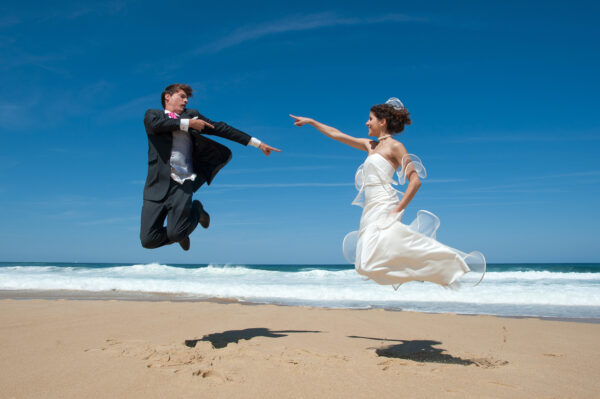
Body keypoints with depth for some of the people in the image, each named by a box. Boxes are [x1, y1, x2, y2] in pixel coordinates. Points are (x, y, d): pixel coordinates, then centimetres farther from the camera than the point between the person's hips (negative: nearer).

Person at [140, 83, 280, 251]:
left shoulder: (191, 115, 18)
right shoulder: (152, 114, 14)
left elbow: (221, 128, 13)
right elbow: (155, 124, -11)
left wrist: (257, 143, 9)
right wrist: (187, 123, -8)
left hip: (182, 184, 0)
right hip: (158, 184, 0)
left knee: (176, 234, -16)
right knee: (148, 240, -5)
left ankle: (196, 210, 16)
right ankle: (179, 234, 27)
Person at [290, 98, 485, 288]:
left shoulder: (395, 146, -2)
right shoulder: (371, 146, 20)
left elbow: (415, 181, -9)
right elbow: (336, 134, 27)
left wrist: (397, 210, -14)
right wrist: (311, 121, 30)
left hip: (384, 209, -8)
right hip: (372, 211, 8)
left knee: (373, 261, -22)